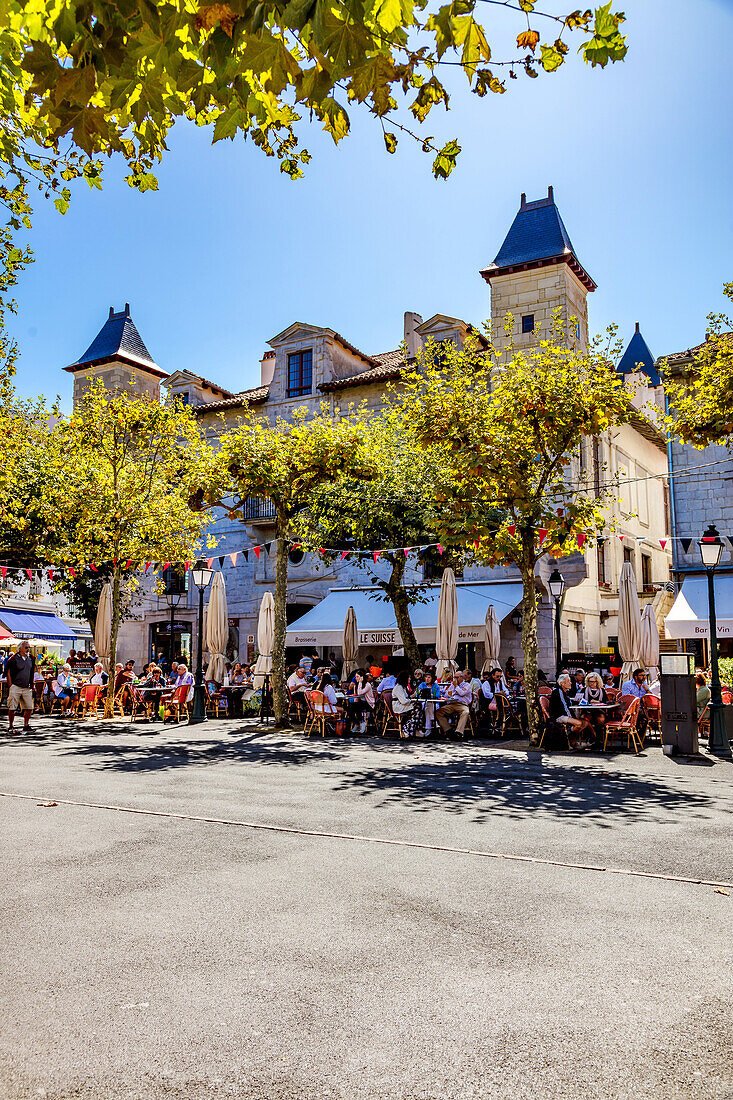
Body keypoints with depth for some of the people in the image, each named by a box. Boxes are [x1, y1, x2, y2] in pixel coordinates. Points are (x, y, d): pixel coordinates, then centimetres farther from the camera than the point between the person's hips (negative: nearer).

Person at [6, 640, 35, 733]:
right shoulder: (14, 658, -8)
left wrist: (32, 685, 15)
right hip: (15, 687, -5)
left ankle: (26, 726, 13)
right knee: (12, 708, -1)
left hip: (26, 688, 5)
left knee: (29, 707, 1)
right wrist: (10, 685, -8)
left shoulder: (31, 658, 9)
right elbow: (7, 672, -5)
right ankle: (10, 726, 12)